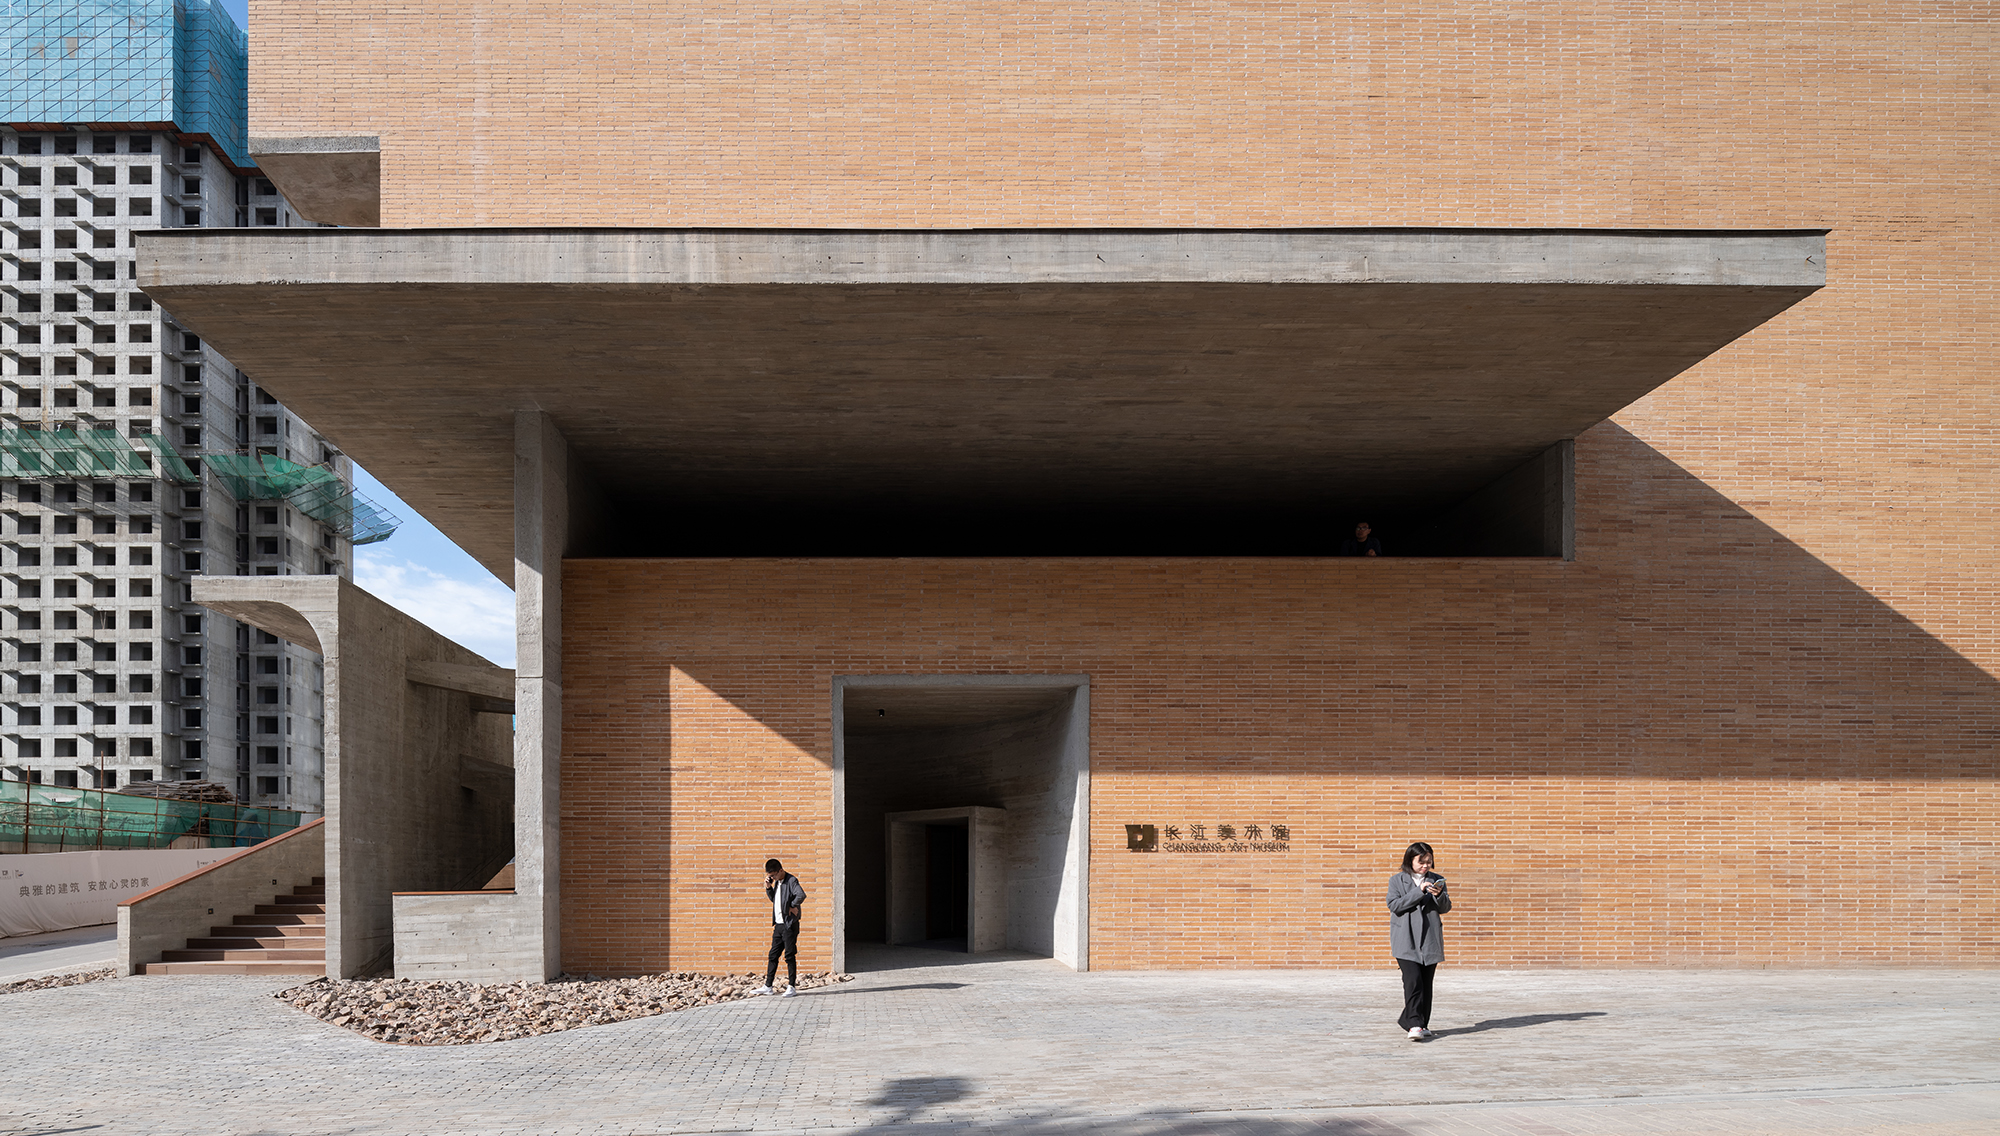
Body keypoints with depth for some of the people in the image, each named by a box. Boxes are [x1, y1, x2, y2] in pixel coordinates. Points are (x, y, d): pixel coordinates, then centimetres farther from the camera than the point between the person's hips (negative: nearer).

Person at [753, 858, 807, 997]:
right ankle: (767, 986, 16)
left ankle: (792, 987, 5)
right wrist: (768, 887, 7)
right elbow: (773, 899, 24)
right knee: (773, 955, 10)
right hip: (778, 924, 8)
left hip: (789, 925, -8)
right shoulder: (777, 882, 13)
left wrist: (793, 906, -16)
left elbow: (801, 895, -30)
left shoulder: (791, 880, -14)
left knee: (790, 956, -2)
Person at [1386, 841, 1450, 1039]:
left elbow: (1445, 908, 8)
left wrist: (1439, 895, -14)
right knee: (1413, 981, -16)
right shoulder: (1397, 881, 5)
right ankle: (1415, 1025, -19)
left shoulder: (1436, 880, 12)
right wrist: (1419, 891, -15)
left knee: (1426, 984, 4)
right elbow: (1395, 905, -8)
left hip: (1430, 940, 3)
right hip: (1406, 941, -3)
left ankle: (1421, 1024, 13)